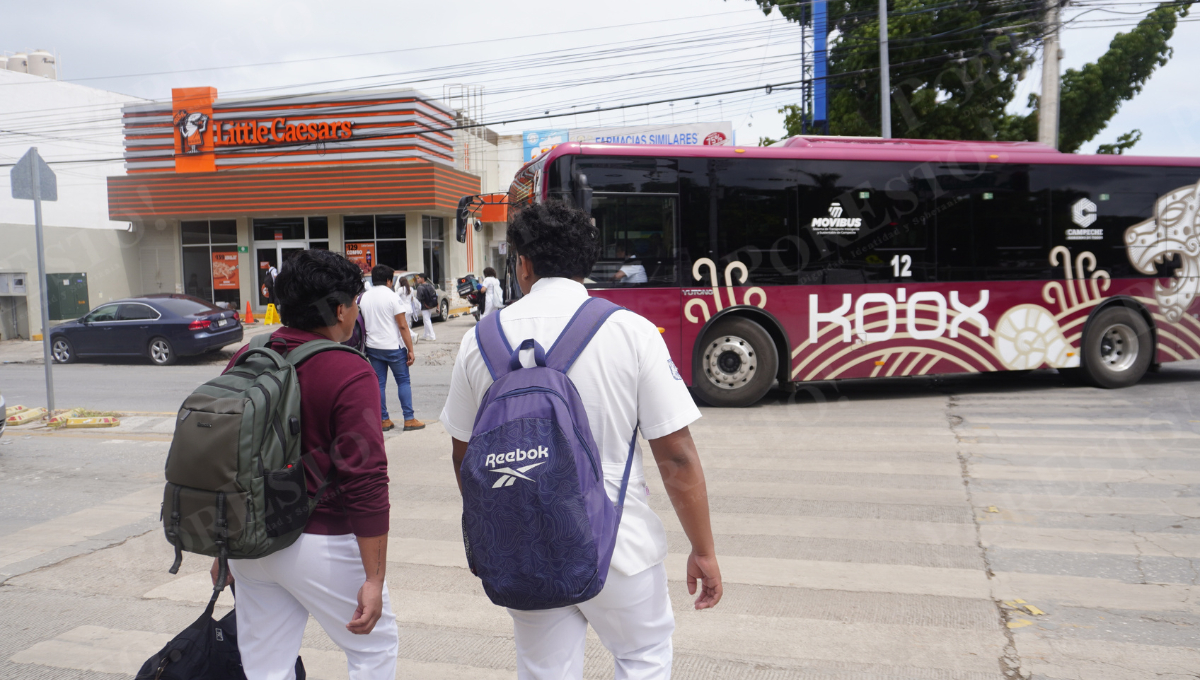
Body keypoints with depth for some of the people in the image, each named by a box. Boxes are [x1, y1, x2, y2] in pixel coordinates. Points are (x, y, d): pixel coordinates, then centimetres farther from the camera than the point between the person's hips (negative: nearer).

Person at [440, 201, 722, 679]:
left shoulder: (482, 338, -4)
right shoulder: (632, 331, -11)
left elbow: (464, 454, 7)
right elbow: (677, 457, -11)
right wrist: (703, 551, 0)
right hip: (617, 547, -2)